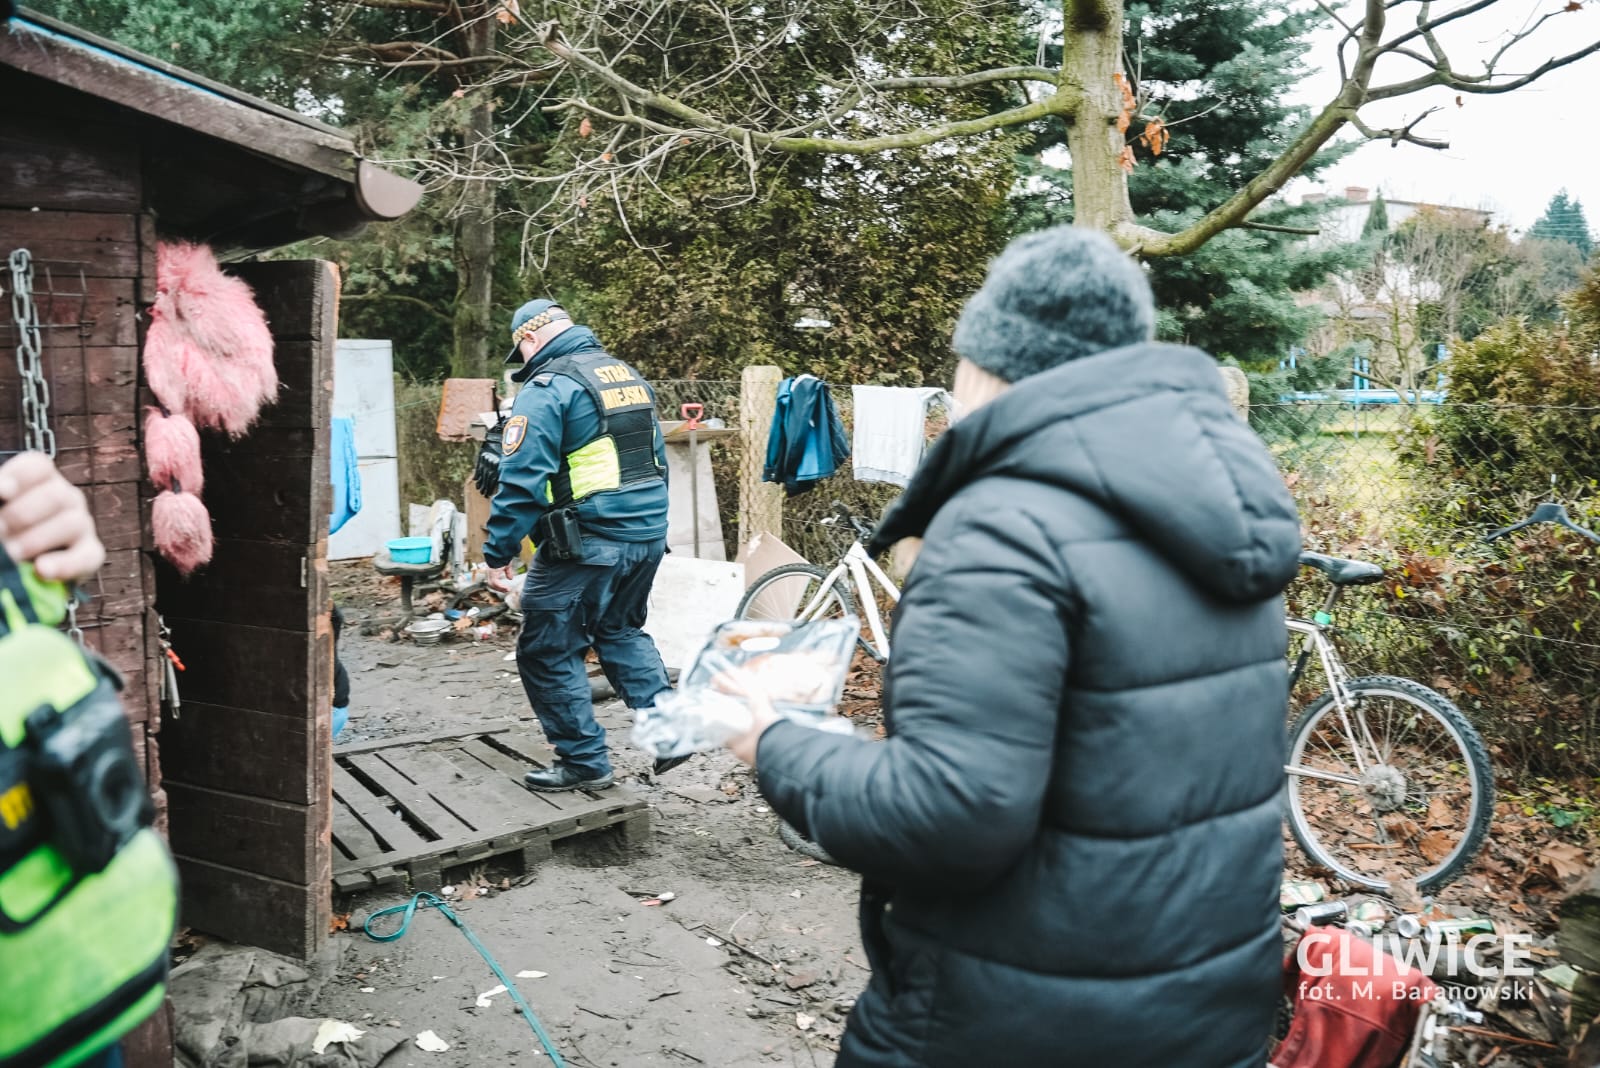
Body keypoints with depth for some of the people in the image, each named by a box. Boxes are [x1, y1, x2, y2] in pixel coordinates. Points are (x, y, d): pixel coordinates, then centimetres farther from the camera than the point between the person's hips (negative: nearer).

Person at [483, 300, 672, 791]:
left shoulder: (546, 388, -10)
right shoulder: (630, 375, 14)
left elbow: (522, 480, -17)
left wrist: (498, 554, -12)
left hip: (587, 543, -8)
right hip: (650, 534, 8)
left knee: (548, 651, 6)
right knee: (620, 630, 26)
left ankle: (583, 761, 11)